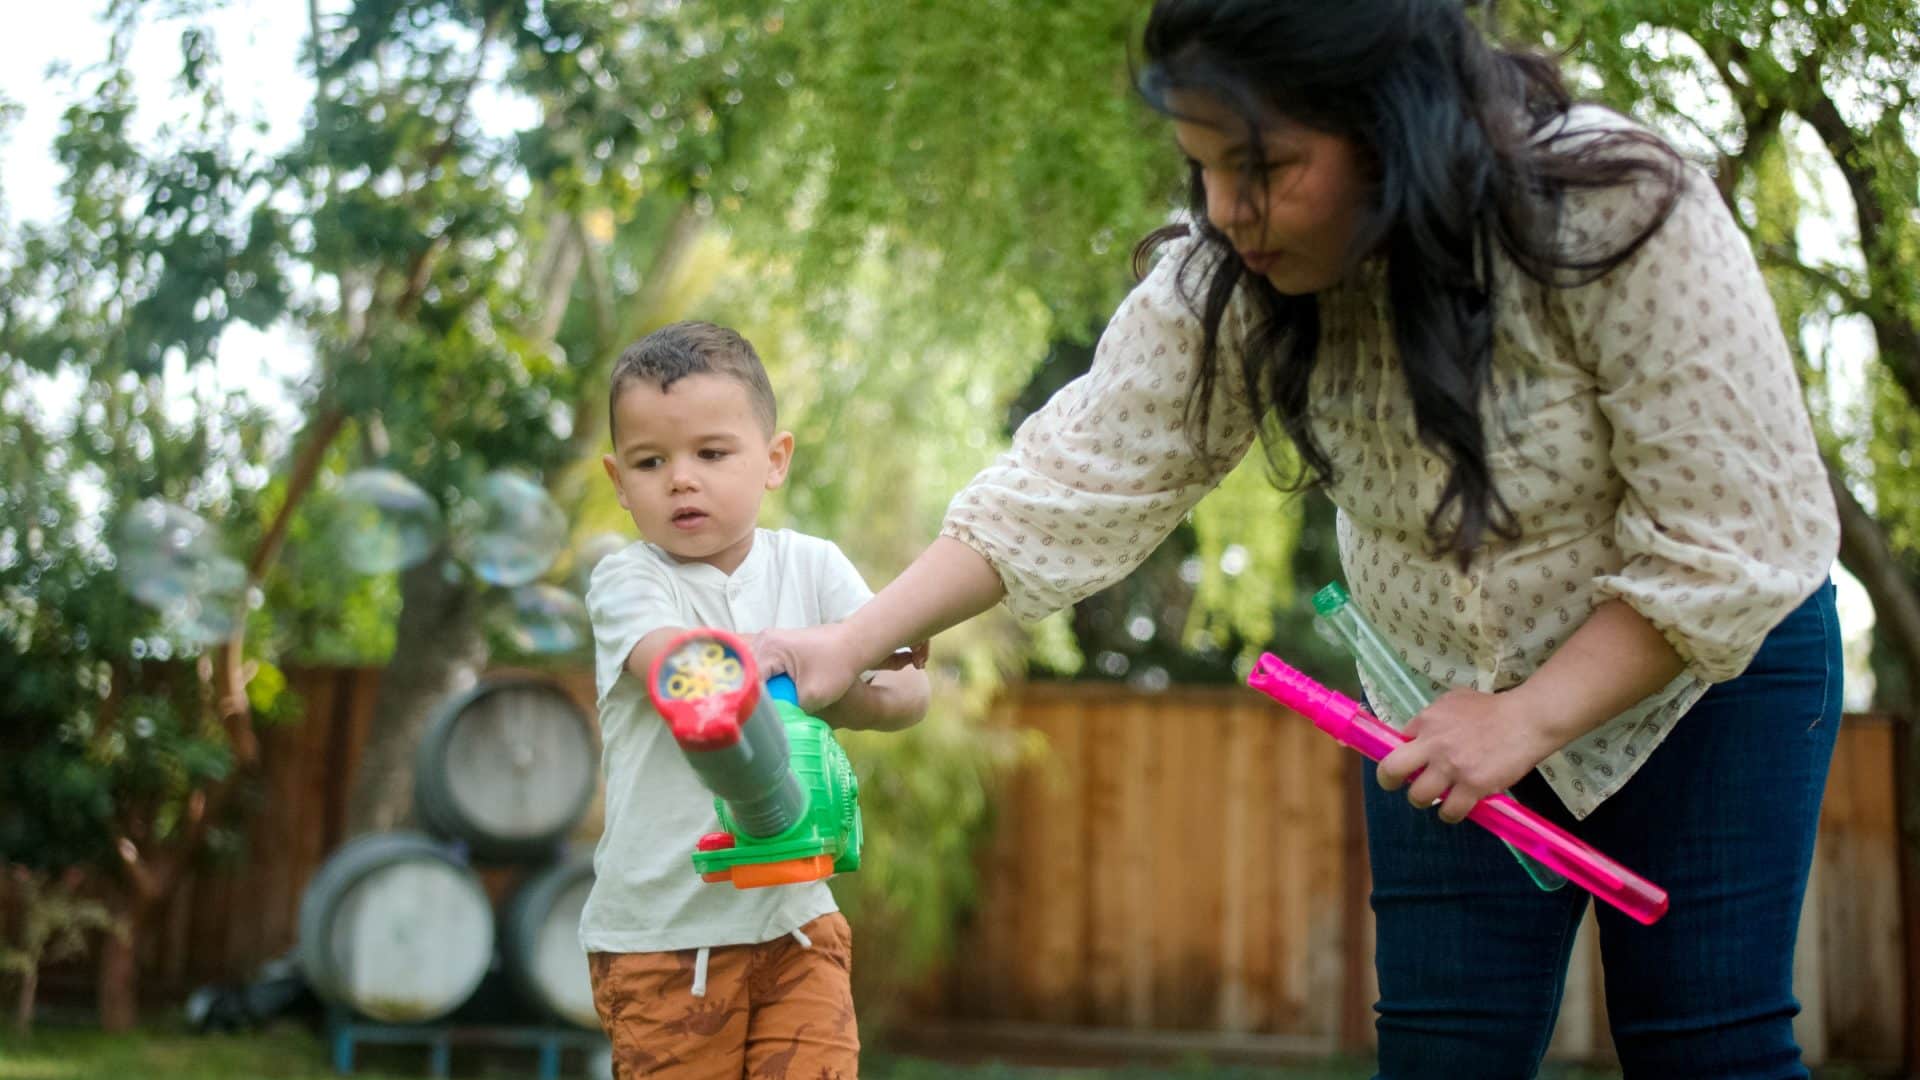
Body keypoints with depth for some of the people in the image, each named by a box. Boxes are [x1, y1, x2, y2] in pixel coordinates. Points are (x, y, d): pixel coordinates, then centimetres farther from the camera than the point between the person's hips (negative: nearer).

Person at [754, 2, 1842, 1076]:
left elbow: (1731, 546, -24)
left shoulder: (1625, 214, -30)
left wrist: (1529, 717, -28)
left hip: (1700, 661, -3)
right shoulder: (1231, 279, -19)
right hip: (1450, 691, 3)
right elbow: (1079, 478, -17)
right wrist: (854, 644, -25)